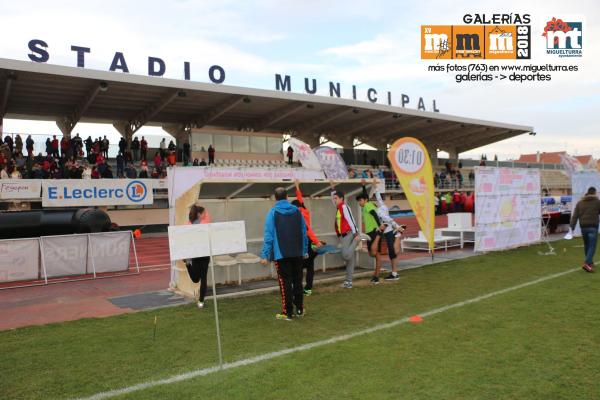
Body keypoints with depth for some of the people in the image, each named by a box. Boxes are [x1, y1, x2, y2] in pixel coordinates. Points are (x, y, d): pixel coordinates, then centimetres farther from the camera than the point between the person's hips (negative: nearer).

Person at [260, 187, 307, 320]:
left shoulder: (273, 212, -7)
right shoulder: (297, 211, 5)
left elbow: (269, 235, -12)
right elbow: (304, 233, 7)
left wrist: (265, 255, -10)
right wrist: (305, 250, 15)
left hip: (281, 254, -4)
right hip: (297, 253, 4)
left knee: (285, 283, 2)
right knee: (297, 281, 14)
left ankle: (288, 313, 5)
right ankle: (299, 309, 22)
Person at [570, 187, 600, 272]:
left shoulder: (580, 202, 8)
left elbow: (575, 216, 3)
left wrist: (572, 227, 2)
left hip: (583, 227, 4)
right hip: (593, 227, -4)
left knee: (586, 245, 18)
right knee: (592, 246, -4)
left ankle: (590, 262, 30)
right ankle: (587, 263, -18)